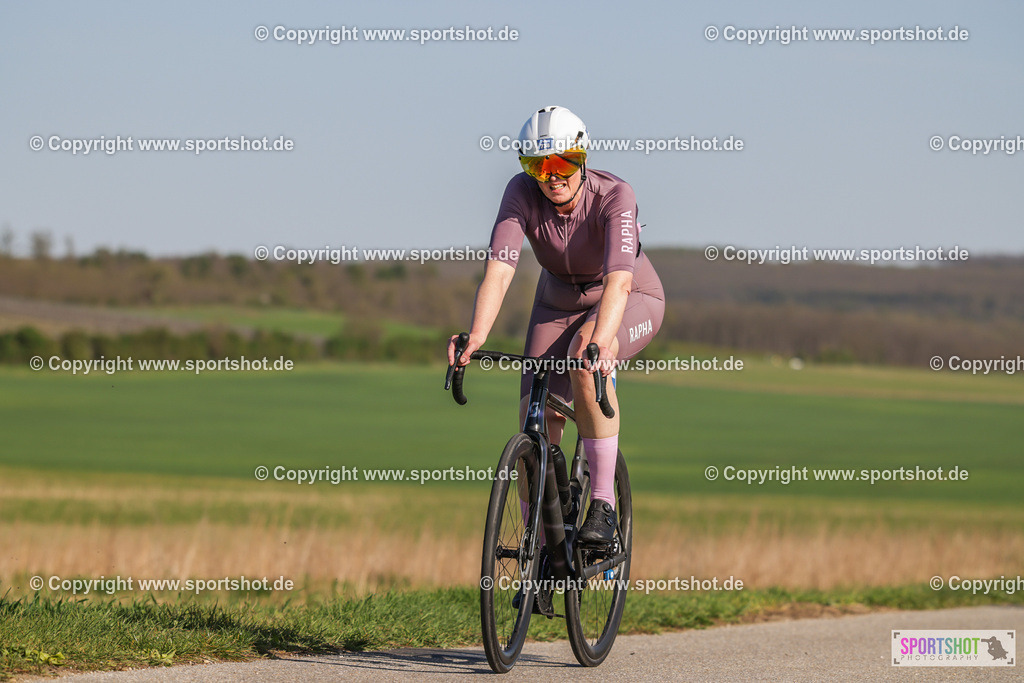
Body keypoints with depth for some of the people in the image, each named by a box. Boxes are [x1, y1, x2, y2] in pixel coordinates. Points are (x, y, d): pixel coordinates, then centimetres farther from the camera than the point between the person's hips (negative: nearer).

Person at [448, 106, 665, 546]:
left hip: (634, 301, -4)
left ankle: (603, 503, -27)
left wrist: (599, 339, -62)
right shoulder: (522, 194, -23)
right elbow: (498, 270, -34)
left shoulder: (614, 197, -31)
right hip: (559, 302, 4)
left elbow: (619, 281, -45)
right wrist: (476, 336, -52)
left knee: (585, 359, -36)